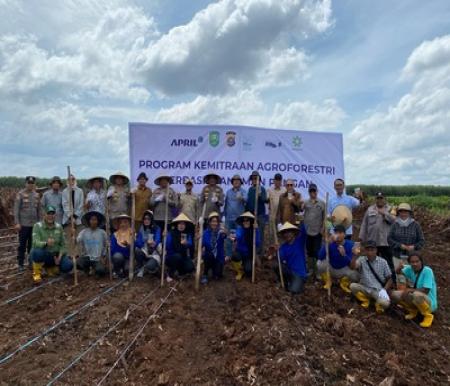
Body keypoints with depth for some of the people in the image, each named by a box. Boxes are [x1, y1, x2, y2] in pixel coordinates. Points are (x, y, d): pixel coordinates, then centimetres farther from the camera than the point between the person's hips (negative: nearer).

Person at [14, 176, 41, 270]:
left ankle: (31, 262, 19)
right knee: (22, 245, 4)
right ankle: (20, 264, 14)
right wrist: (17, 223, -12)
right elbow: (16, 209, -7)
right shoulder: (20, 194, -5)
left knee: (32, 244, 9)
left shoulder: (36, 195, 8)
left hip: (34, 224, 4)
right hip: (23, 224, -4)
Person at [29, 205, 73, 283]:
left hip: (55, 255, 4)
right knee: (37, 252, -38)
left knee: (68, 266, -20)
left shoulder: (59, 227, 1)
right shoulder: (37, 226, -10)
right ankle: (37, 273, -8)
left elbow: (63, 244, 3)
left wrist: (59, 257, -13)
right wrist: (46, 243, -46)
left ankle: (50, 267, 16)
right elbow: (36, 243, -24)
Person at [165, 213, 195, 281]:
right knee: (177, 256, -36)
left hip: (183, 257, 3)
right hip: (171, 257, -3)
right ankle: (170, 274, -9)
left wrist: (186, 243, -43)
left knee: (190, 267, -21)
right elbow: (167, 246, -25)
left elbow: (190, 244, -21)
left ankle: (181, 271, 16)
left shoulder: (187, 234, -3)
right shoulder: (171, 233, -14)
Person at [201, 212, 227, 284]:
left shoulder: (220, 231, -11)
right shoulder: (206, 232, -6)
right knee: (208, 255, -31)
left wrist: (224, 234, -56)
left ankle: (216, 269, 24)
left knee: (217, 276, -11)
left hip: (219, 257, -1)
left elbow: (224, 236, -34)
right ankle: (205, 275, -11)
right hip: (209, 257, 1)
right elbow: (202, 244, -16)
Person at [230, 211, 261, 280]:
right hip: (240, 252, -1)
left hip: (249, 255, 1)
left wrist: (256, 230, -30)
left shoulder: (255, 230, -10)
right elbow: (238, 237, -35)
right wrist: (234, 238, -59)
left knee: (248, 272, -19)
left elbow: (257, 244, -22)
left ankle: (245, 265, 21)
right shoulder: (240, 228, -14)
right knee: (235, 256, -34)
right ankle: (240, 271, -2)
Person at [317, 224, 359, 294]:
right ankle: (328, 281, 2)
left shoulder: (350, 244, -16)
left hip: (343, 270, 0)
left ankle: (343, 283, 7)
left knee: (355, 275, -29)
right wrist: (328, 243, -37)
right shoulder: (330, 243, -17)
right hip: (330, 269, 0)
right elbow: (320, 257, -29)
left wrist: (344, 255, -40)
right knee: (320, 263, -29)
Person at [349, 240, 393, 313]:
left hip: (378, 290, -2)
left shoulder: (383, 262, -2)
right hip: (365, 288, 2)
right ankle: (366, 300, 4)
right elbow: (352, 267, -23)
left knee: (385, 303, -33)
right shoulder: (361, 260, -3)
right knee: (352, 286, -26)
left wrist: (384, 290, -11)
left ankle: (379, 303, 7)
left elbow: (389, 279, 3)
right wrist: (355, 255, -37)